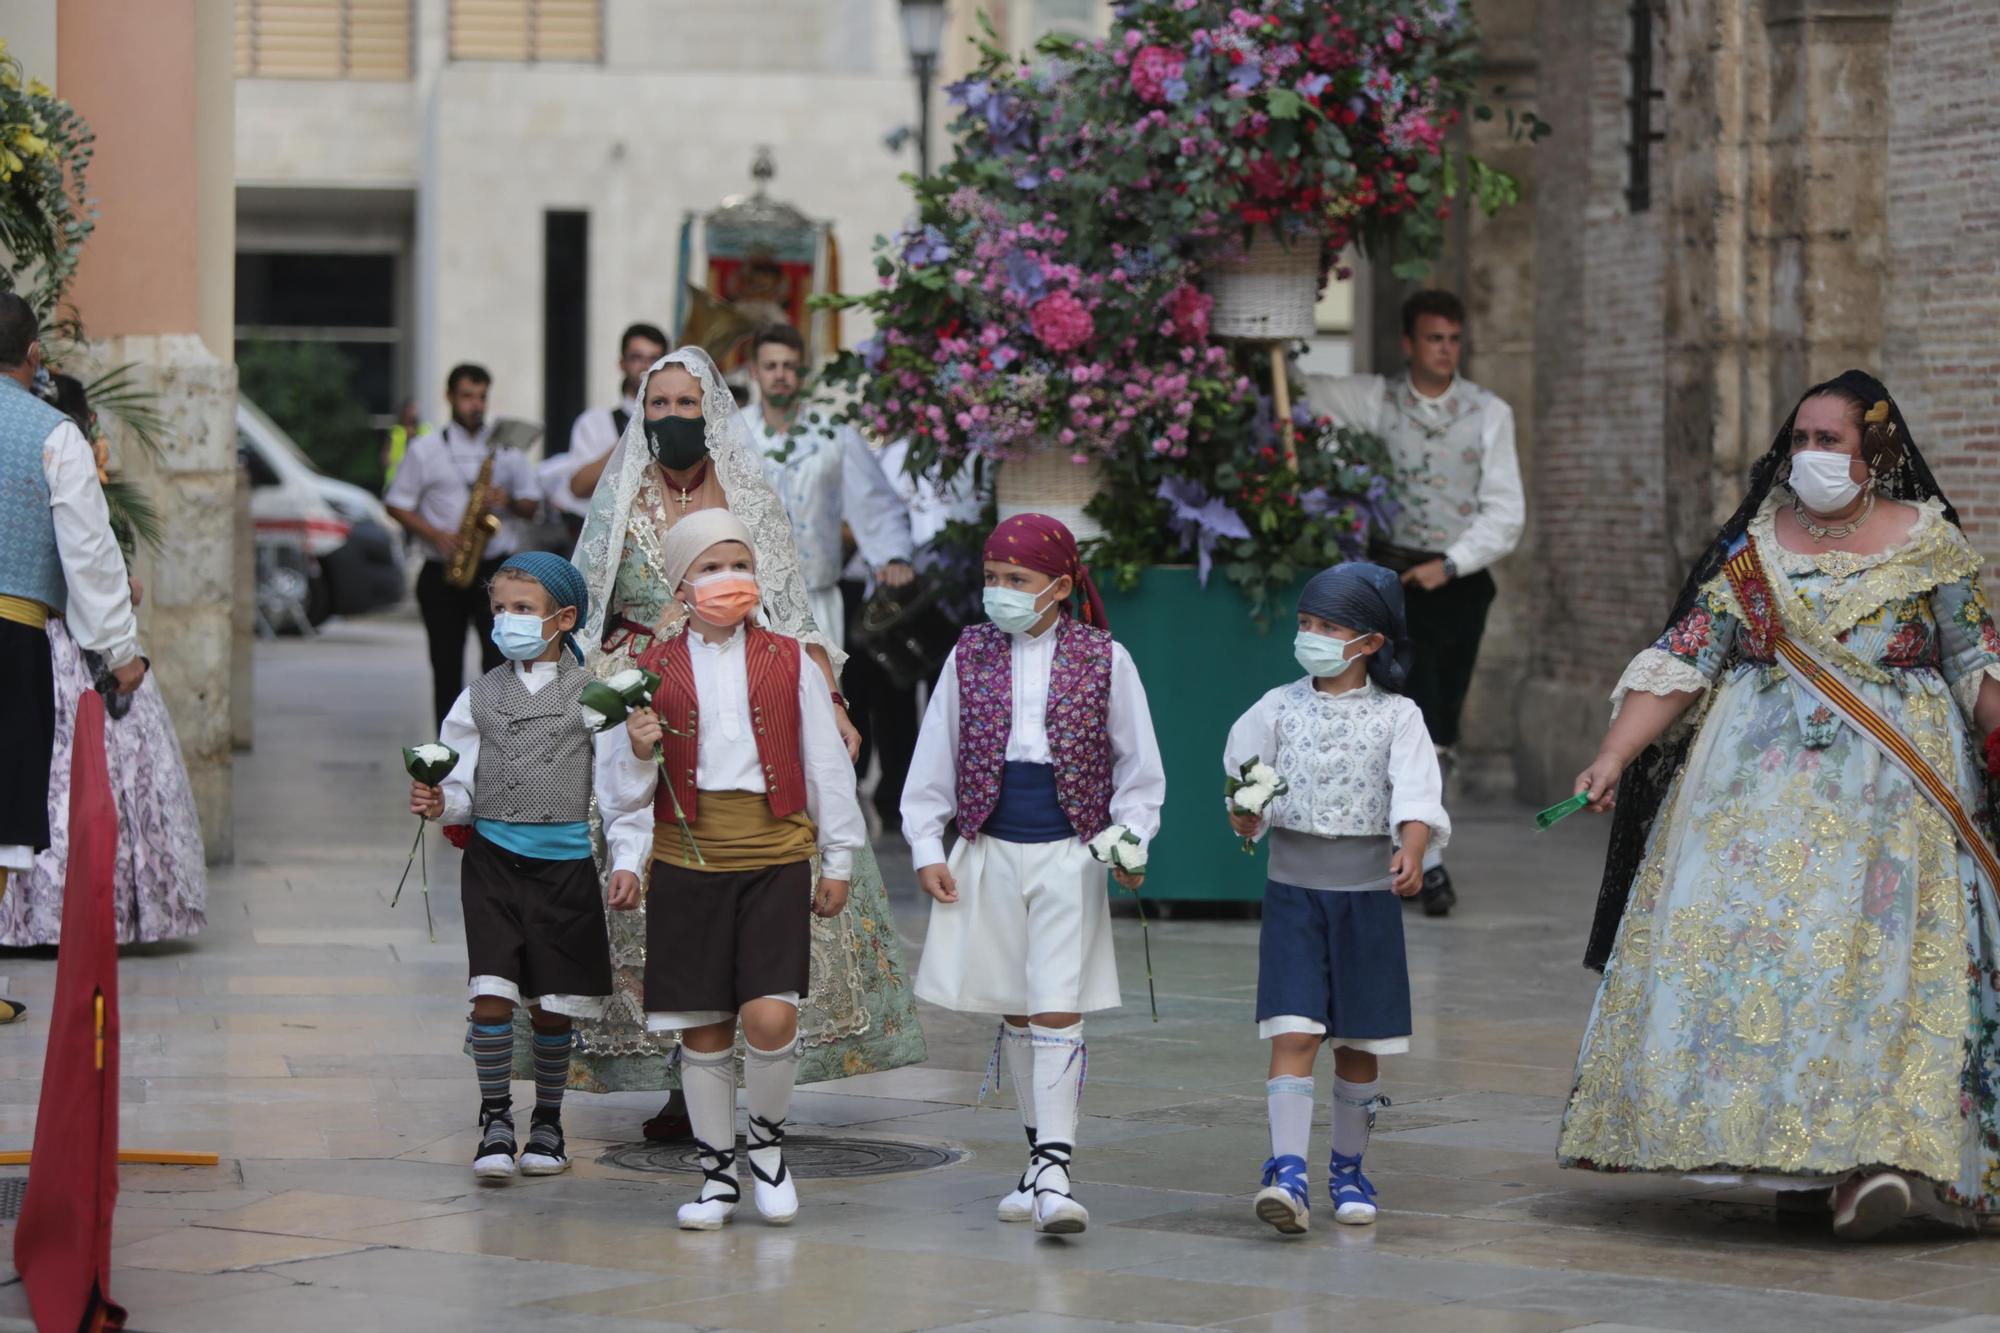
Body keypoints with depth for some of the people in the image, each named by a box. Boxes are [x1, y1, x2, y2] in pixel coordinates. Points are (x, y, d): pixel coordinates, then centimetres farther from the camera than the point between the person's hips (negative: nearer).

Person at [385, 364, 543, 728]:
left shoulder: (506, 447, 11)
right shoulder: (425, 450, 7)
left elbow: (531, 506, 12)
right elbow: (397, 505, 7)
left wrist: (508, 501, -11)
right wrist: (434, 534, -9)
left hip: (496, 572, 0)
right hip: (441, 574, 0)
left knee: (499, 659, -10)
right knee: (446, 667, 2)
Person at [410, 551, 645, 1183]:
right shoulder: (480, 696, 8)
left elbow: (620, 785, -1)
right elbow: (465, 783, 9)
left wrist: (627, 859, -9)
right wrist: (441, 803, -13)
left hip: (565, 863, -1)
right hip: (493, 858, 1)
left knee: (553, 1005, 5)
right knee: (491, 994, -9)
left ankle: (548, 1119, 23)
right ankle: (495, 1120, 4)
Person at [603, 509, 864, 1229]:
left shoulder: (789, 662, 8)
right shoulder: (656, 671, 8)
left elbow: (826, 764, 12)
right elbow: (634, 789, 12)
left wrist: (839, 858, 10)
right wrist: (640, 752, -10)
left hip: (775, 853, -1)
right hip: (687, 858, 1)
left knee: (770, 1017, -14)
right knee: (702, 1026, 3)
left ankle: (767, 1140, 13)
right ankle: (717, 1173, 17)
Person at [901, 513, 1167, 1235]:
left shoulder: (1104, 659, -1)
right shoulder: (970, 655, 5)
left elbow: (1139, 765, 4)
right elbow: (934, 759, 8)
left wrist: (1130, 840, -7)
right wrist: (927, 848, 3)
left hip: (1068, 855, -3)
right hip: (988, 852, 3)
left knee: (1058, 1009, -11)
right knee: (1014, 1011, 9)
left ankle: (1054, 1169, -15)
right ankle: (1041, 1154, 20)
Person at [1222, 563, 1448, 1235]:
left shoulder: (1396, 716, -1)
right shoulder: (1279, 708, 4)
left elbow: (1416, 792, -13)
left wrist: (1411, 852, -31)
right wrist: (1245, 815, -18)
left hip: (1368, 896, 0)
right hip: (1294, 892, 0)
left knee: (1359, 1044, 8)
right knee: (1294, 1033, -12)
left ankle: (1347, 1170, 24)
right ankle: (1287, 1175, -18)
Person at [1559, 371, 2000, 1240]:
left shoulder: (1929, 542, 6)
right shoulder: (1755, 548, 9)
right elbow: (1680, 661, 4)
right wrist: (1614, 755, -7)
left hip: (1891, 786, -2)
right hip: (1761, 786, 2)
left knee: (1877, 946, -14)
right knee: (1748, 937, -8)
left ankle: (1873, 1155, -20)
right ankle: (1799, 1157, 1)